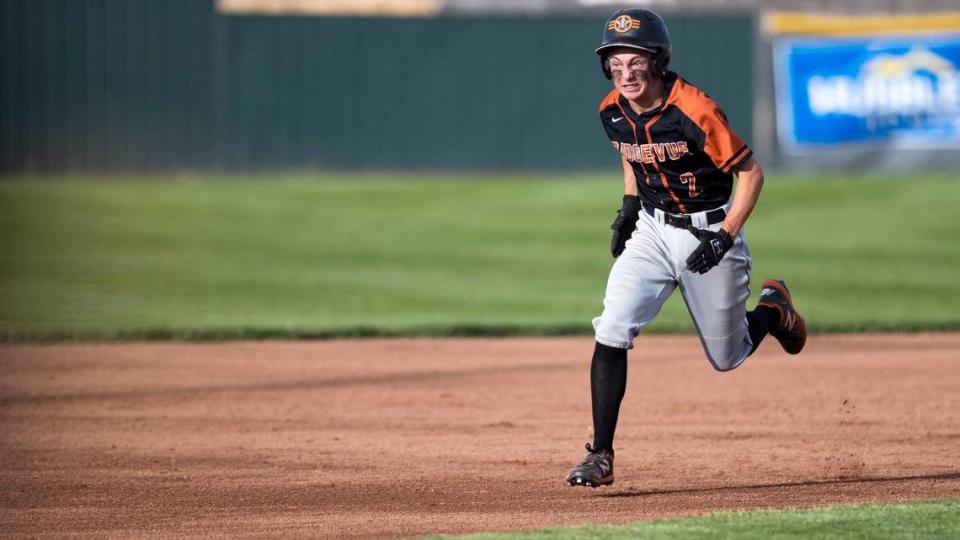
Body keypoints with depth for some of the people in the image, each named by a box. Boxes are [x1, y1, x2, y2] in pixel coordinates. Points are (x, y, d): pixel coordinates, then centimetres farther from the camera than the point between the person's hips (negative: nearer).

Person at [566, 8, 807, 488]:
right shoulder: (612, 112, -7)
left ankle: (772, 308, 43)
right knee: (612, 331, -17)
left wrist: (725, 237, -24)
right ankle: (601, 456, -14)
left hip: (710, 234, -4)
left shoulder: (694, 112, -25)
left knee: (726, 357, 9)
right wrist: (630, 204, 7)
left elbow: (751, 172, -17)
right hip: (652, 231, 4)